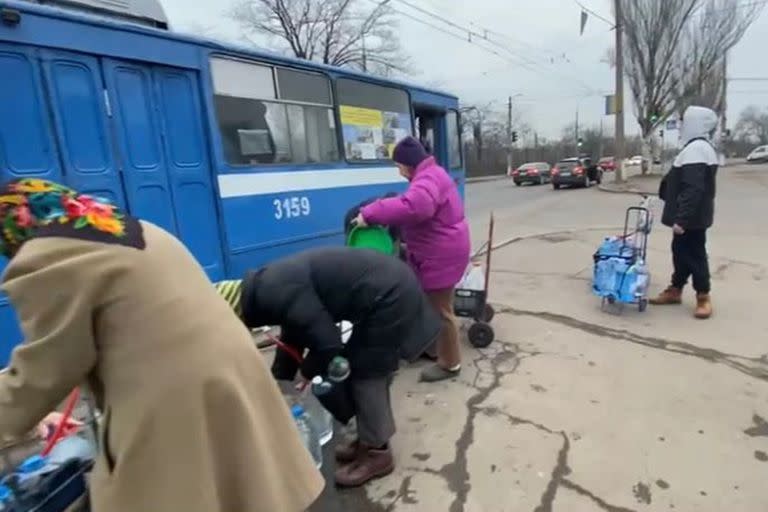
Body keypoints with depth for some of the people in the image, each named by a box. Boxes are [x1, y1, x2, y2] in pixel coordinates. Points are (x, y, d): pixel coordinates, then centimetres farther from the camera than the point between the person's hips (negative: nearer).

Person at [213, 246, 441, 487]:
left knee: (366, 375, 2)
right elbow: (292, 337, 24)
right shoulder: (272, 285, 11)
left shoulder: (277, 294, -20)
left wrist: (309, 372, 2)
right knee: (368, 370, 18)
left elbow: (327, 341, -19)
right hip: (394, 286, 10)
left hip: (389, 298, -10)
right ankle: (371, 438, 33)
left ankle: (376, 452, 18)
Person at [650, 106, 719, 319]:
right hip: (694, 215, 10)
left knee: (693, 254, -1)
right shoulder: (703, 147, 14)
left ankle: (703, 297, 11)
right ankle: (675, 290, 27)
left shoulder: (695, 149, -21)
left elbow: (693, 189, -28)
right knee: (682, 251, 16)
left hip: (691, 217, -10)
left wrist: (681, 219, -29)